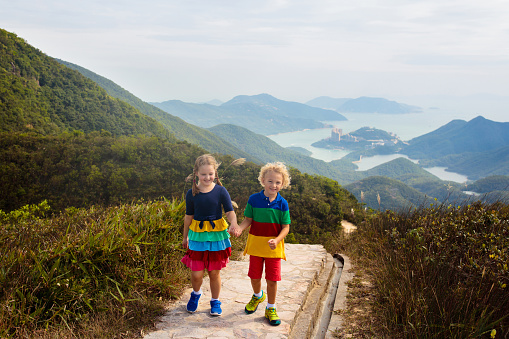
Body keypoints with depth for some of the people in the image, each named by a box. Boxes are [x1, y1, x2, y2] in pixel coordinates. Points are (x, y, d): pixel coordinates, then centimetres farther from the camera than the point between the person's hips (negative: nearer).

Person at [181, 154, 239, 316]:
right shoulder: (192, 193, -3)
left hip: (217, 235, 0)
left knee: (214, 272, 9)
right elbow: (189, 216, 7)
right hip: (197, 235, 1)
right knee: (197, 274, 0)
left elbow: (230, 212, -9)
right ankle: (196, 293, 34)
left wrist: (234, 224, -29)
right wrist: (185, 237, 15)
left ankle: (215, 301, 31)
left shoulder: (220, 191, -7)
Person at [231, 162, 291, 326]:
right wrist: (240, 227, -23)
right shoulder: (254, 199, -7)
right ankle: (257, 296, 46)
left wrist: (277, 240, -23)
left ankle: (271, 308, 25)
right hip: (256, 243, 1)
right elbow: (248, 219, -2)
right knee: (254, 276, 13)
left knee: (272, 279, 4)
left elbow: (286, 227, -7)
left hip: (274, 246, -1)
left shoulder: (282, 203, -8)